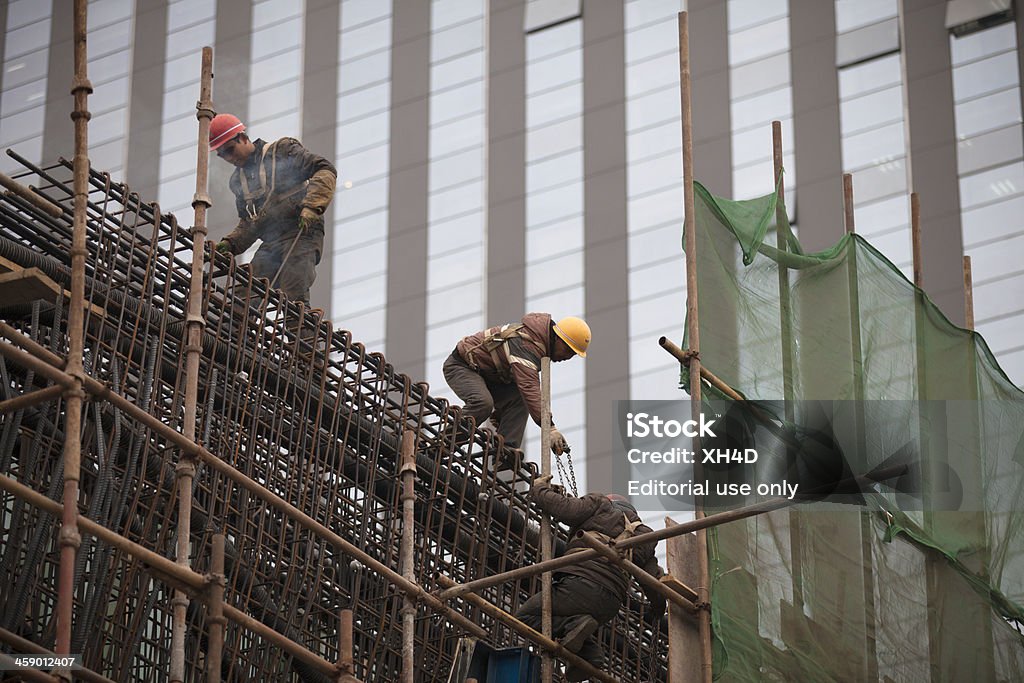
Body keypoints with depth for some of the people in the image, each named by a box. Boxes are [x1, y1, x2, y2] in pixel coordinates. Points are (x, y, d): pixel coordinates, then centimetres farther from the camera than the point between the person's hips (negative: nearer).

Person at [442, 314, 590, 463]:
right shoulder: (526, 345, -33)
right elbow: (530, 388, -45)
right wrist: (550, 428, -51)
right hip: (460, 367, -10)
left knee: (518, 401, -9)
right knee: (483, 402, -35)